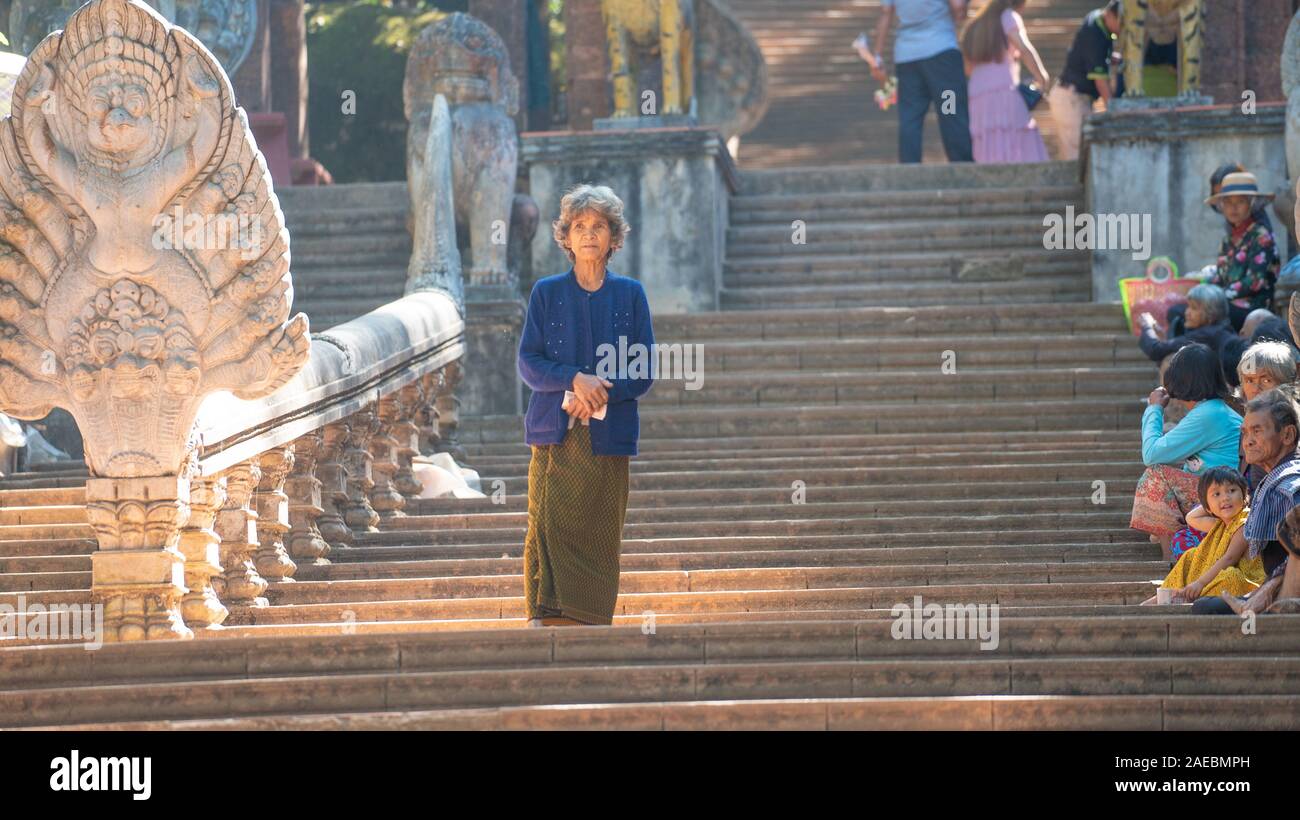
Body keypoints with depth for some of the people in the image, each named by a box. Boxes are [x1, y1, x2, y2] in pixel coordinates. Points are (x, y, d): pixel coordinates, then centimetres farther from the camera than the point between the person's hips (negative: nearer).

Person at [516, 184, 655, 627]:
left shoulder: (630, 294, 9)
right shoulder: (546, 292, 9)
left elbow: (645, 371, 5)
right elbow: (528, 362, 3)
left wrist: (599, 392, -12)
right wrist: (575, 380, -15)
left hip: (608, 436, 0)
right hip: (555, 434, 0)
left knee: (599, 536, -1)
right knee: (547, 525, -10)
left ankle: (591, 621, 3)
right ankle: (546, 616, -11)